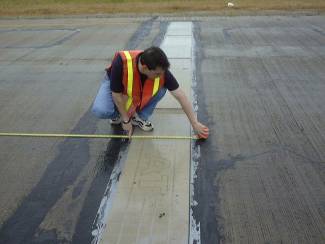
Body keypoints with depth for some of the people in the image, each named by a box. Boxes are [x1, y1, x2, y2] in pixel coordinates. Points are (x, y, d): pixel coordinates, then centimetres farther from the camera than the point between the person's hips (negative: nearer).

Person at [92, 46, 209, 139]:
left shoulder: (160, 70, -32)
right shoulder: (121, 63, -41)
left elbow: (181, 96, -26)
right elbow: (117, 95, -28)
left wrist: (195, 123, -24)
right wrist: (126, 120, -20)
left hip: (140, 89, 3)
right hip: (114, 83, -2)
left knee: (162, 87, -26)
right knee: (100, 110, -31)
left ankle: (140, 117, -4)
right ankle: (117, 115, 5)